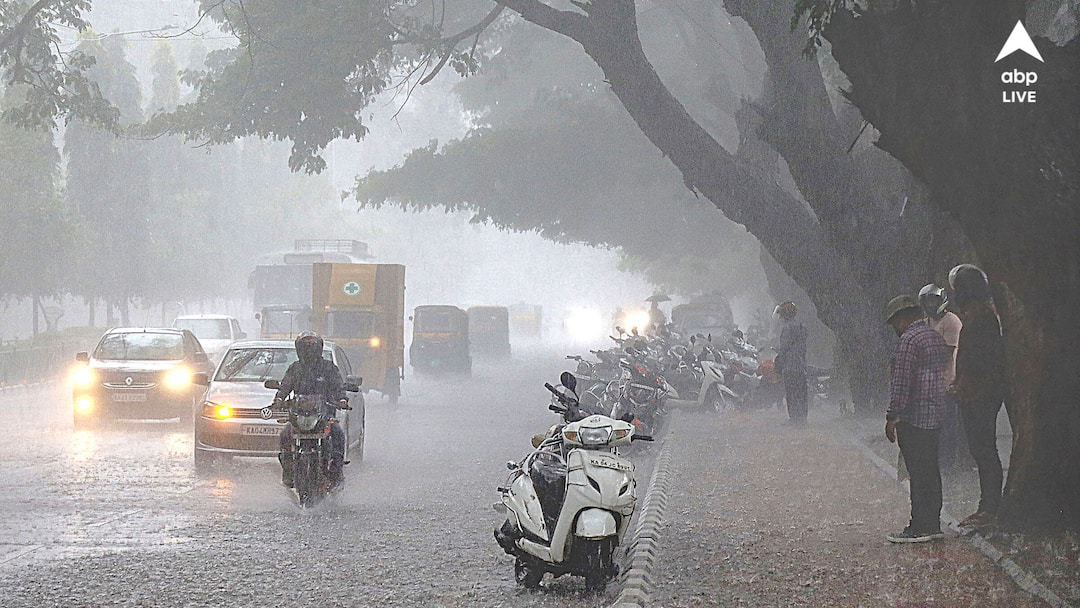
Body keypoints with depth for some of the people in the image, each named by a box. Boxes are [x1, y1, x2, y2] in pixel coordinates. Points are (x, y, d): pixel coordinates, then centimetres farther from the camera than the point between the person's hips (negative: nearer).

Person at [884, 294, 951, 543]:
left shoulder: (909, 339, -12)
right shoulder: (937, 338, 18)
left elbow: (902, 381, -16)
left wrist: (892, 417, -14)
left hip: (914, 417, -10)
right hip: (935, 415, 10)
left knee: (918, 473, -8)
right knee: (931, 471, 12)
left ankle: (920, 527, -8)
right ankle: (933, 524, 14)